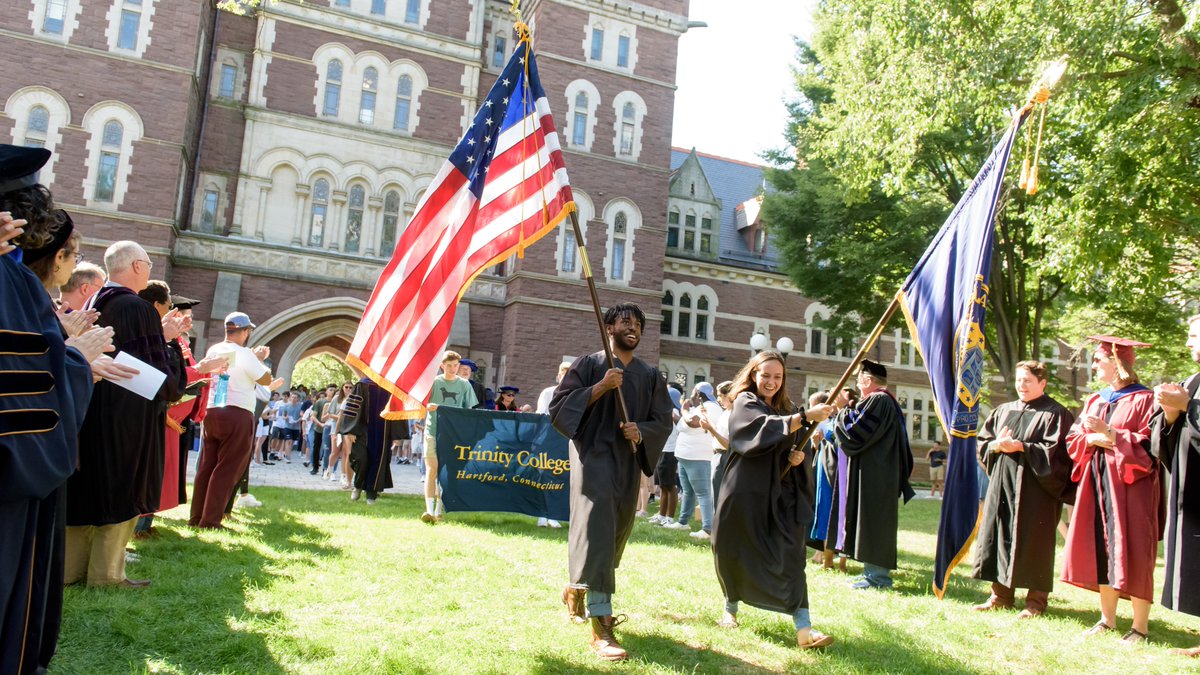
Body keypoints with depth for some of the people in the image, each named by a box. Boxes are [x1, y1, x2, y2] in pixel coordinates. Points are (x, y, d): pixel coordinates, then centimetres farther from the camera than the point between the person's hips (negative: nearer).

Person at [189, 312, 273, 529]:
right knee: (227, 468, -2)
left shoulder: (213, 351, 9)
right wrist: (260, 359, 12)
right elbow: (266, 379, -2)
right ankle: (211, 519, -3)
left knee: (206, 466, 11)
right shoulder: (244, 355, -11)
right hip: (236, 415, -7)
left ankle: (196, 516, 15)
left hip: (211, 413, 7)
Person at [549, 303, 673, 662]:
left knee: (615, 535, 15)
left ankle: (577, 589, 41)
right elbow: (559, 406, -8)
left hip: (628, 463, 5)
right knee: (597, 532, -16)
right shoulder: (589, 364, -1)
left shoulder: (650, 375, 10)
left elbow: (663, 420, 9)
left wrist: (641, 431, -13)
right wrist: (600, 387, -19)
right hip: (594, 456, -5)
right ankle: (601, 627, -18)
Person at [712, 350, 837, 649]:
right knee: (736, 554, 7)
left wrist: (799, 455, -7)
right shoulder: (744, 402, -3)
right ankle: (730, 608, 30)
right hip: (745, 493, -4)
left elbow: (796, 448, 17)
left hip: (779, 494, 4)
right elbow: (765, 428, -24)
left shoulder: (787, 409, 14)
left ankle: (803, 628, -12)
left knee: (790, 556, -8)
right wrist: (806, 416, -35)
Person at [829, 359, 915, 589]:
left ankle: (878, 575, -3)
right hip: (877, 473, 11)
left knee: (873, 521, -6)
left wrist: (844, 408, -6)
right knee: (873, 521, 13)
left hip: (874, 476, -11)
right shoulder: (886, 401, 17)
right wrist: (849, 409, 17)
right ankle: (874, 571, 18)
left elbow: (856, 433, -19)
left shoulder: (877, 401, -17)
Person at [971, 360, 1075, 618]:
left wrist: (1020, 447, -19)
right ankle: (1001, 594, 15)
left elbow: (1054, 451, -13)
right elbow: (982, 441, 13)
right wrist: (997, 445, -8)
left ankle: (1036, 599, 7)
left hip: (1035, 487, -6)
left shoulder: (1055, 414, -3)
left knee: (1032, 541, -3)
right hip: (1002, 484, 6)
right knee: (1000, 536, 7)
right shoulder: (1003, 411, 16)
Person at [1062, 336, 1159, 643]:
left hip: (1130, 485, -6)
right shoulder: (1094, 401, 16)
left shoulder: (1143, 399, -5)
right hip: (1097, 482, 6)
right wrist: (1094, 439, -7)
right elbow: (1073, 439, 11)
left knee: (1132, 552, -4)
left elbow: (1149, 444, -14)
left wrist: (1111, 435, -18)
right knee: (1101, 548, 6)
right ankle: (1107, 618, 14)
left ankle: (1140, 625, 5)